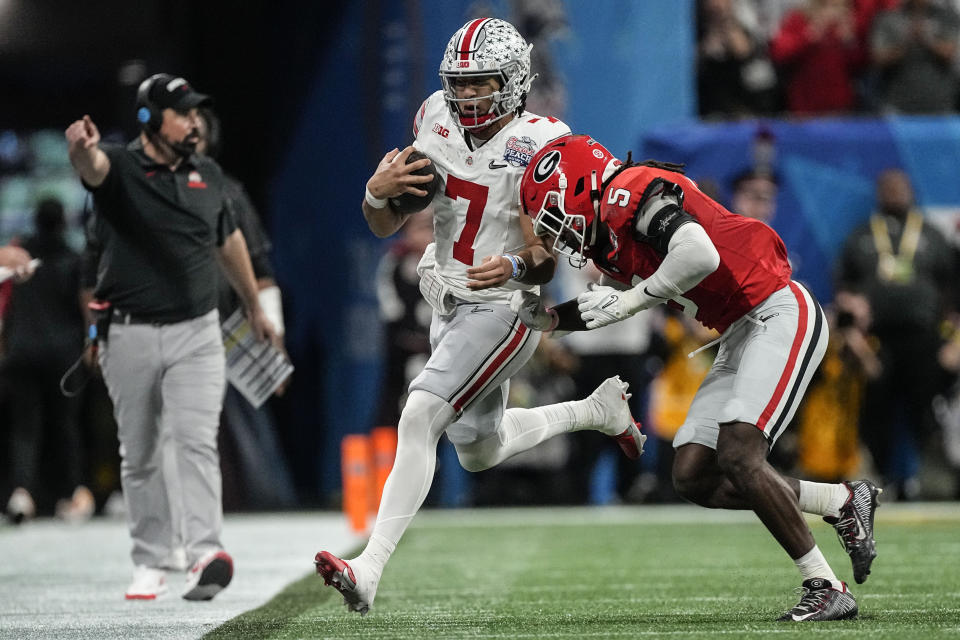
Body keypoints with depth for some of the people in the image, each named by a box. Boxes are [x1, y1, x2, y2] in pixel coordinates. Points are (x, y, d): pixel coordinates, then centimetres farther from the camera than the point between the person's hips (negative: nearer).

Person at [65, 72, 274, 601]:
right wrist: (82, 149, -58)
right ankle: (149, 563, 15)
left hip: (196, 332, 2)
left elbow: (228, 240, 23)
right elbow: (93, 167, -32)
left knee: (197, 441, -13)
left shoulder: (207, 174, 8)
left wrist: (254, 307, 31)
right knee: (138, 455, 6)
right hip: (130, 335, -1)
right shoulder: (120, 167, -6)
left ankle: (205, 553, -23)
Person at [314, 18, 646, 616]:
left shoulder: (539, 145, -17)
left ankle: (371, 567, -27)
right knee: (479, 452, 22)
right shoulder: (437, 123, 0)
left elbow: (546, 261, -18)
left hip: (504, 309, -8)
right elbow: (386, 226, 5)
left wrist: (512, 268, -40)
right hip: (450, 305, 8)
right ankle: (598, 410, 44)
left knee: (420, 417, -24)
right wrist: (378, 191, -17)